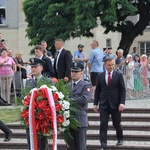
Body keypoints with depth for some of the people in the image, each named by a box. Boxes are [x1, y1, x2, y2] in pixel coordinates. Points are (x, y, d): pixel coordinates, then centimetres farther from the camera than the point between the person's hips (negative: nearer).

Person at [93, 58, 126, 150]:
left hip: (115, 104, -1)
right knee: (103, 125, -6)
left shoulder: (119, 75, -1)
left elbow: (122, 90, -2)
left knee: (117, 124, 11)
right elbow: (97, 90, 10)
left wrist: (122, 103, -12)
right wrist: (95, 103, 5)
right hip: (104, 104, 1)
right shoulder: (100, 76, 5)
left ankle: (120, 139, 38)